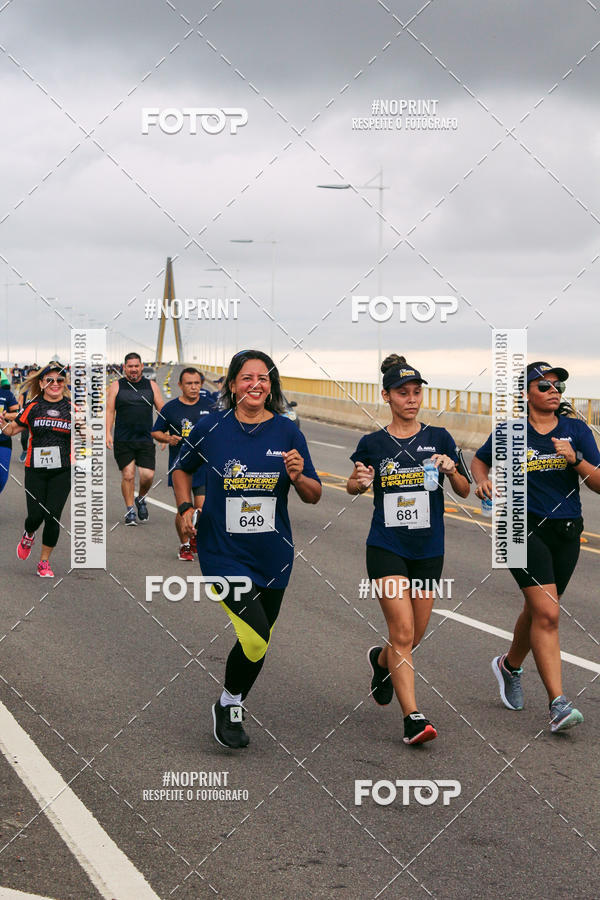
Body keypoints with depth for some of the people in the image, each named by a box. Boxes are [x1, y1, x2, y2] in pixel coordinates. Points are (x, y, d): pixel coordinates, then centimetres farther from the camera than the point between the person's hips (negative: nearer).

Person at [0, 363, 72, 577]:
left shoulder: (71, 407, 3)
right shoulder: (33, 407, 2)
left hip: (62, 471, 0)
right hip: (35, 470, 0)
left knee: (52, 516, -5)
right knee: (35, 515, -5)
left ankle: (44, 562, 10)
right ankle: (28, 536, 33)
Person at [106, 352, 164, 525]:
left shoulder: (151, 386, 10)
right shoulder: (116, 386, 5)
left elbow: (162, 409, 10)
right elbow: (110, 410, 2)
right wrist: (108, 433, -8)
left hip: (145, 440, 1)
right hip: (123, 441, -1)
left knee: (147, 475, -6)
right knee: (128, 475, -4)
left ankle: (141, 499, 23)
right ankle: (130, 510, 9)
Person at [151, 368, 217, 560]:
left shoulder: (209, 404, 4)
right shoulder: (170, 408, 0)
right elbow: (155, 432, 7)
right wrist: (168, 439, -11)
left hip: (204, 466, 1)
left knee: (202, 510, -5)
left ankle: (196, 537, 23)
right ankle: (184, 545, 16)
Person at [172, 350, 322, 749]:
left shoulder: (288, 432, -1)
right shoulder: (211, 428, -5)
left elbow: (315, 496, 3)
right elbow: (182, 469, 14)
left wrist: (298, 476, -17)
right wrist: (186, 508, -1)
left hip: (273, 555, 3)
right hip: (223, 553, -3)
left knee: (260, 639, 15)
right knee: (255, 638, -17)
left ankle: (233, 710, 38)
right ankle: (227, 705, 9)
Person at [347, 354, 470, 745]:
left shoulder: (439, 438, 3)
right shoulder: (373, 444, 0)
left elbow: (464, 491, 5)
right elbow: (353, 486, 15)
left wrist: (450, 470, -15)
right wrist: (359, 482, -8)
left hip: (429, 550, 3)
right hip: (387, 548, -3)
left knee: (414, 635, 13)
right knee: (403, 632, -14)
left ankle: (381, 660, 47)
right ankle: (413, 718, -12)